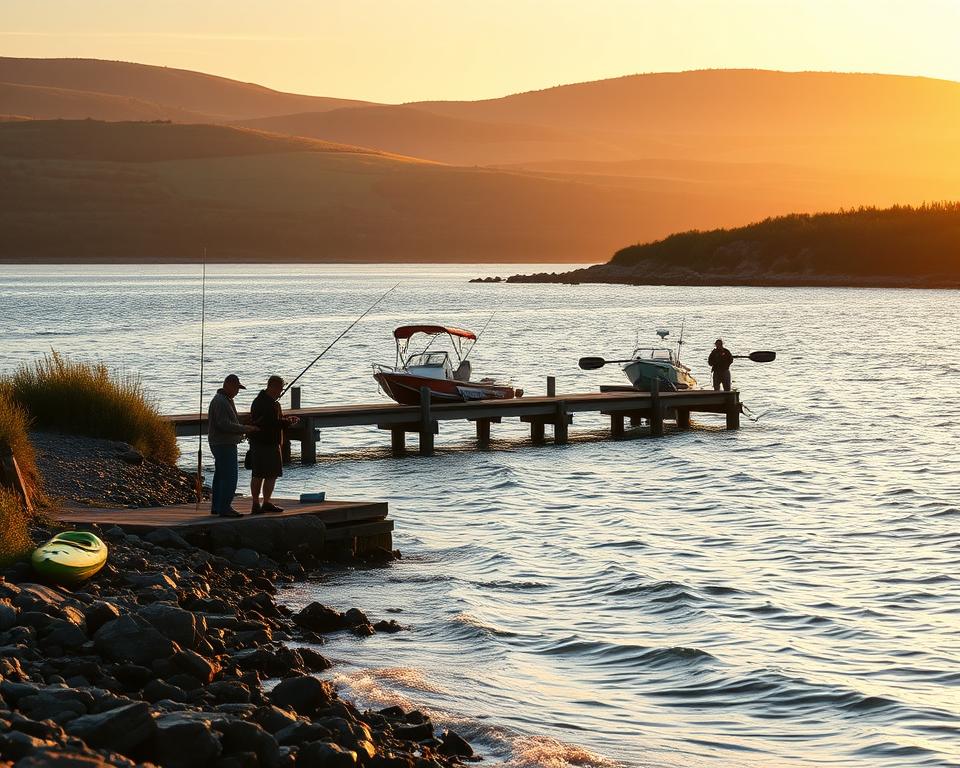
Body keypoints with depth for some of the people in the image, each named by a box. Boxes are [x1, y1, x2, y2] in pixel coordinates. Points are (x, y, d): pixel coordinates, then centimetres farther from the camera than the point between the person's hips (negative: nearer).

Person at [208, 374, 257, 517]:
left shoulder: (227, 400, 18)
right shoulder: (220, 401, -17)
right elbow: (224, 424, -24)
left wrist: (245, 430, 13)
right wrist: (245, 429, -19)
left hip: (224, 444, 11)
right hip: (224, 445, -11)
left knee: (220, 476, 14)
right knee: (229, 477, -12)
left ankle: (216, 506, 19)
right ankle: (225, 508, -12)